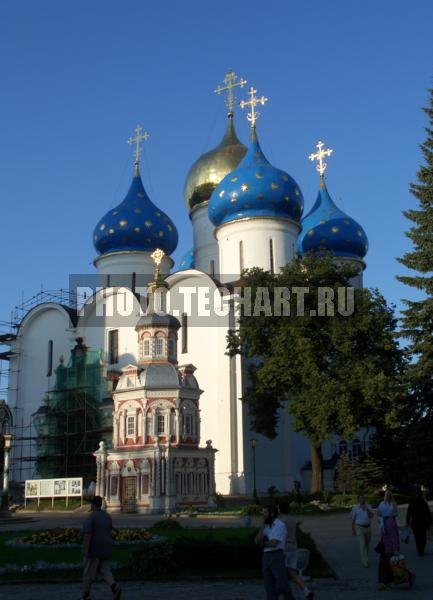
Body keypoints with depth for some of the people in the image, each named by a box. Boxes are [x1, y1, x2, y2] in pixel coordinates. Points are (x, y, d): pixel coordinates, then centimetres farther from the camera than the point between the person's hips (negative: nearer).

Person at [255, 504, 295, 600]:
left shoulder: (280, 525, -12)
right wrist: (263, 526, -4)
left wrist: (263, 544, 0)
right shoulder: (266, 526, 14)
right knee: (269, 586, 4)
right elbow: (257, 541, 4)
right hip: (266, 557, 7)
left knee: (282, 585, -4)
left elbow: (273, 543, -20)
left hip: (277, 557, -7)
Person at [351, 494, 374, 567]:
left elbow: (371, 516, -9)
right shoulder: (355, 508, -2)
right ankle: (364, 561, -8)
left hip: (368, 527, 4)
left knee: (367, 544, 14)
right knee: (362, 544, -10)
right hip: (360, 527, -4)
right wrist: (353, 530, 2)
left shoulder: (368, 507, 5)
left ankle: (364, 558, 34)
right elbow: (353, 520, 3)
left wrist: (366, 509, -20)